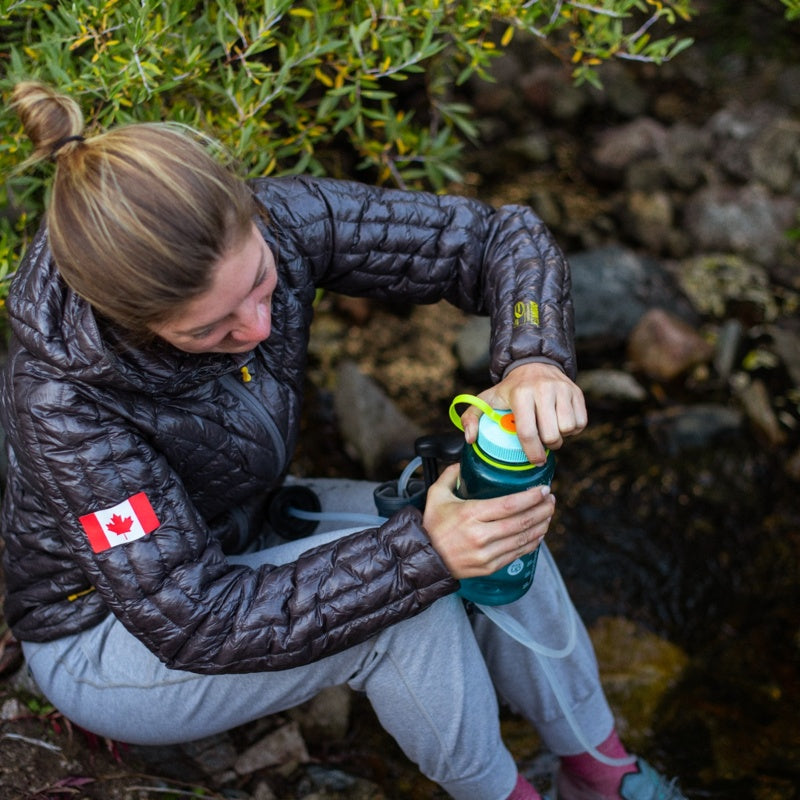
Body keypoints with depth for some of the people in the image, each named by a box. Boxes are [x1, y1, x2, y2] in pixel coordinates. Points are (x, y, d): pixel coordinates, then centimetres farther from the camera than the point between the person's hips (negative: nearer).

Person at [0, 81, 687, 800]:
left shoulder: (277, 223, -23)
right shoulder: (64, 399, -35)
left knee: (490, 524, -15)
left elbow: (499, 236, -17)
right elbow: (196, 625, -33)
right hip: (106, 629, -5)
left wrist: (534, 363, -37)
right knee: (403, 605, -28)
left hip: (244, 537, 5)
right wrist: (422, 554, -41)